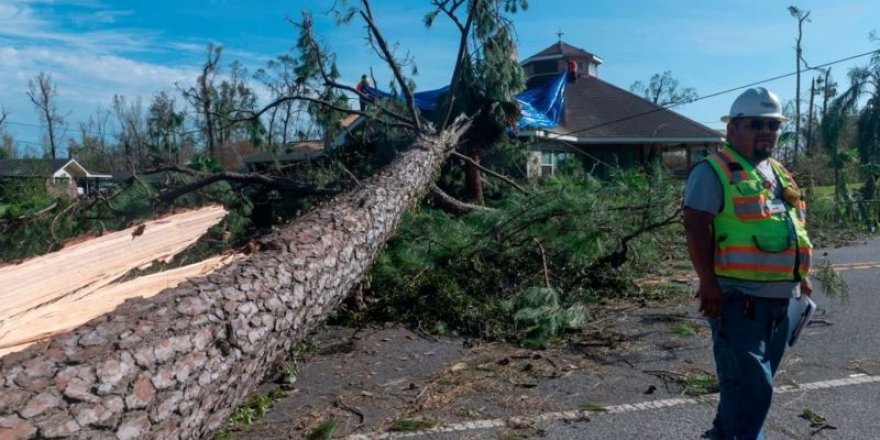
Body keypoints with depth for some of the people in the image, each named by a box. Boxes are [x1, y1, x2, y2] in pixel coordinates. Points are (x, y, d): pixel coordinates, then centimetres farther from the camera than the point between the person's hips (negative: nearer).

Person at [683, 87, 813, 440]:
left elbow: (793, 227, 25)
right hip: (738, 297, -9)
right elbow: (696, 228, -17)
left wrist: (801, 275, 19)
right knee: (751, 383, -6)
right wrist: (708, 283, -21)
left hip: (779, 297, 9)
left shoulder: (778, 172, 17)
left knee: (755, 380, 18)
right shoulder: (714, 171, -10)